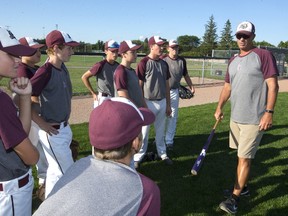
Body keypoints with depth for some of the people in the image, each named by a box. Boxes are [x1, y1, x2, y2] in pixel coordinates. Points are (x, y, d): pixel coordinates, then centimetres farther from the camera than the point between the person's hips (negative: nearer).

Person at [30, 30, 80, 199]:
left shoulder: (63, 68, 4)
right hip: (53, 132, -8)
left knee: (56, 169, 22)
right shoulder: (46, 71, -22)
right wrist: (42, 124, -19)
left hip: (65, 127, 8)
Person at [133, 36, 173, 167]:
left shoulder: (164, 64, 8)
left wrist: (168, 104, 12)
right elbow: (139, 86, -12)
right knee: (143, 132, 3)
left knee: (160, 131, 18)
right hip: (148, 103, -6)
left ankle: (162, 154, 33)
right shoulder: (144, 63, -11)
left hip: (162, 102, 6)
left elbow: (167, 85, 12)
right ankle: (138, 157, 17)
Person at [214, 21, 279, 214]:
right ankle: (242, 186, 34)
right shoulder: (233, 60, 13)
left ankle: (234, 199, 4)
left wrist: (269, 112, -21)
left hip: (254, 119, -7)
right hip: (235, 117, 7)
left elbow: (273, 85, -14)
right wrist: (219, 107, 6)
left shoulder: (264, 55, -8)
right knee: (242, 155, 18)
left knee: (245, 158, -4)